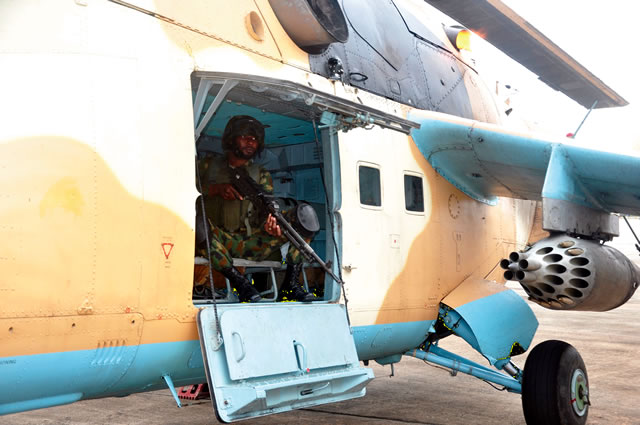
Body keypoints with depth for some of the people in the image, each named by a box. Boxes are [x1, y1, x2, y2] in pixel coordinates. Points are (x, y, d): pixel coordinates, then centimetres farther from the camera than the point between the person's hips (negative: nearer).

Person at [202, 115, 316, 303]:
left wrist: (271, 224, -22)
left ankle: (290, 284, -18)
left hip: (251, 244, 2)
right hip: (218, 242, -2)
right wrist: (216, 188, -20)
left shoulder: (261, 174, 17)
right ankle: (240, 281, -32)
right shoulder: (210, 166, 13)